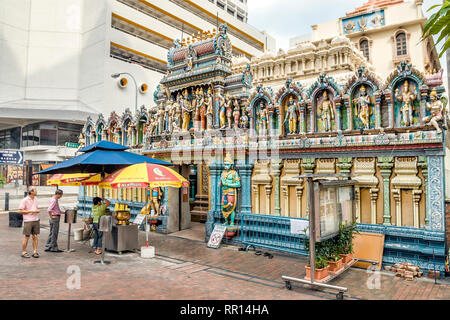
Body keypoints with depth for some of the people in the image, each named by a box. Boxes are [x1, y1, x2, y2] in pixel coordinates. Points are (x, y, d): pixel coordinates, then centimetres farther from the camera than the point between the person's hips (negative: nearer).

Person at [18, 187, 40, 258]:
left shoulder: (35, 199, 11)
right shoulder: (24, 200, -9)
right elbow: (20, 211, -12)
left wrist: (37, 210, 2)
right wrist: (31, 211, -17)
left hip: (36, 220, 6)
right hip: (28, 221, -6)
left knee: (35, 236, 6)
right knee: (27, 237, 1)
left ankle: (35, 252, 11)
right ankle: (24, 252, 13)